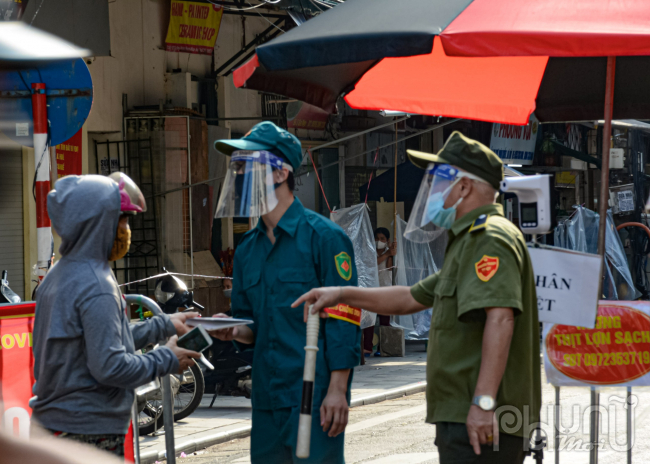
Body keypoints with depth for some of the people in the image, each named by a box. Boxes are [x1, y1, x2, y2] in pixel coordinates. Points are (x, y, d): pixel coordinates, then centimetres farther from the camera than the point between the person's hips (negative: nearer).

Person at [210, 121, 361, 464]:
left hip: (315, 396, -7)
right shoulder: (247, 249, 15)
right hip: (267, 397, 7)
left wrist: (337, 389, -16)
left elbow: (344, 319, -11)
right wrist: (235, 331, -3)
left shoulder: (323, 237, -7)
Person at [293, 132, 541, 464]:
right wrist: (343, 295, 23)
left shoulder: (489, 240, -13)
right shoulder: (470, 241, 24)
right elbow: (413, 299, 31)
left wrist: (483, 401, -31)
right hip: (463, 418, 11)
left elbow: (500, 318, -26)